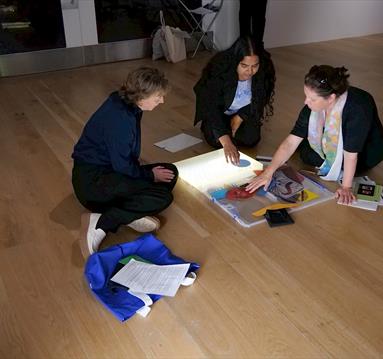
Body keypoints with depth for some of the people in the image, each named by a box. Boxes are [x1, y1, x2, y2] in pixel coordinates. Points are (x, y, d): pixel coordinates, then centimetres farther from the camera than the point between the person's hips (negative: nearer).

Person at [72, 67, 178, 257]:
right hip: (92, 179, -10)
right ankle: (100, 223, -22)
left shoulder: (127, 104, 3)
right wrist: (150, 175, -5)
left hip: (110, 169, 10)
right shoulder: (119, 118, -25)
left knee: (170, 172, 7)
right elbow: (123, 166, -20)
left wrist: (147, 172, 5)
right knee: (162, 197, -21)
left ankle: (130, 214, -10)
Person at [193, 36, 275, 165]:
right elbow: (211, 107, -41)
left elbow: (261, 100, -9)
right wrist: (226, 143, -51)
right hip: (218, 111, -2)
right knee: (216, 140, -19)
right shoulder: (219, 70, -37)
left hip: (244, 111, 3)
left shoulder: (265, 70, -27)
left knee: (251, 139, -15)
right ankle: (207, 125, 15)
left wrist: (240, 117, -19)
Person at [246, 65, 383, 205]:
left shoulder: (357, 109, -40)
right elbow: (290, 142, -23)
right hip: (333, 142, 5)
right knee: (307, 154, -14)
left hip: (366, 147, -5)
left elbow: (350, 153, -34)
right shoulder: (313, 105, -23)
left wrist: (346, 187, -27)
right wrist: (268, 173, -28)